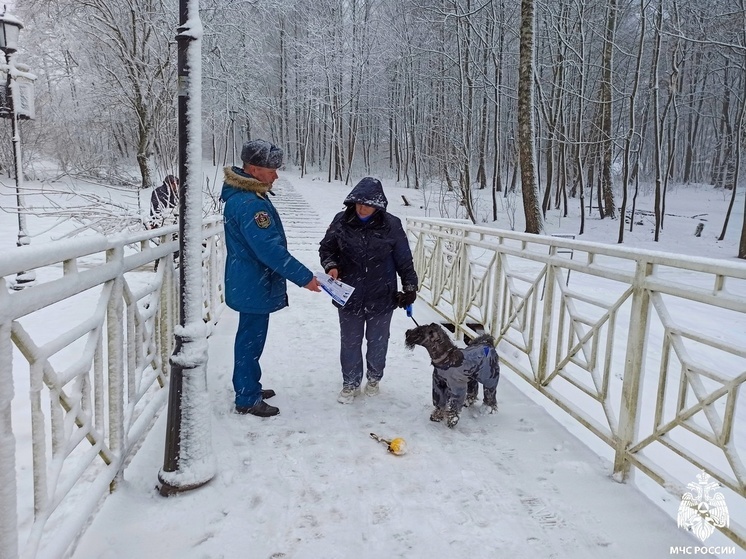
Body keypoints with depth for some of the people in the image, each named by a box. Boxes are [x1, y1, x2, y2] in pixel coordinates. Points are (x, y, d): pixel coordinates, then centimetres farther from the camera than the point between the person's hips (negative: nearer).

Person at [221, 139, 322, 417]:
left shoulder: (244, 195, 9)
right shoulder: (249, 203, -25)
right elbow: (269, 249, -29)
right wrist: (304, 277, -24)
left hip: (249, 284, 10)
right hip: (254, 286, -10)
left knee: (250, 337, 20)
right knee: (252, 340, 2)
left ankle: (247, 387, 36)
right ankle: (248, 399, 15)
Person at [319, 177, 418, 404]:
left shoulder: (391, 225, -12)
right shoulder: (341, 221, -9)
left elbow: (404, 260, -3)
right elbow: (326, 247, 4)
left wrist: (410, 287, 0)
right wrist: (331, 266, -15)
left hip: (382, 297, -1)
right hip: (349, 296, 1)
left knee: (378, 341, 17)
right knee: (350, 342, 13)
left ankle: (374, 378, 41)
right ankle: (351, 383, 32)